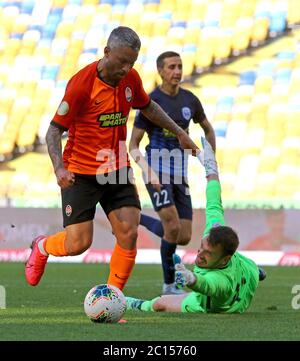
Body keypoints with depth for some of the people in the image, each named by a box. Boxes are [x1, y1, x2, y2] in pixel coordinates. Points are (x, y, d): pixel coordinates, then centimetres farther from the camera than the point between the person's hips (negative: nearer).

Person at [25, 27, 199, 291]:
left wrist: (179, 132, 20)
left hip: (118, 170, 5)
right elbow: (55, 130, -16)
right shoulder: (81, 83, -19)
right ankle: (42, 247, 28)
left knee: (129, 233, -11)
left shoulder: (131, 78, -1)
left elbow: (148, 107, 22)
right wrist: (59, 168, -30)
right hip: (80, 173, -5)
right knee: (78, 243, -7)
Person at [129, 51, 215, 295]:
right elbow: (133, 144, -6)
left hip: (180, 176, 6)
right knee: (173, 226, -20)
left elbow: (207, 128, 23)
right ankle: (169, 285, -3)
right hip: (156, 173, -6)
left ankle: (138, 220, 26)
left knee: (184, 238, 0)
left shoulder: (190, 100, 6)